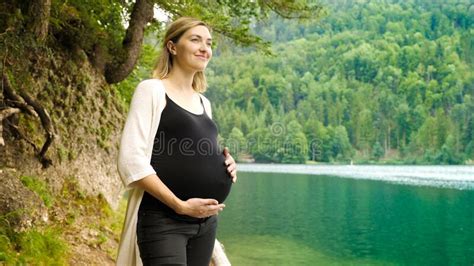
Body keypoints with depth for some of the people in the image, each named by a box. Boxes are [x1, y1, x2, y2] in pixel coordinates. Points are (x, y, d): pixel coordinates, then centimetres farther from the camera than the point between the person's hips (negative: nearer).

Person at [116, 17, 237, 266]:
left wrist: (225, 165, 3)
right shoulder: (152, 89, -6)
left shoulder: (204, 103, 15)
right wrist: (179, 205, -20)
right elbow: (131, 161, -15)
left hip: (205, 220, 7)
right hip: (163, 220, -7)